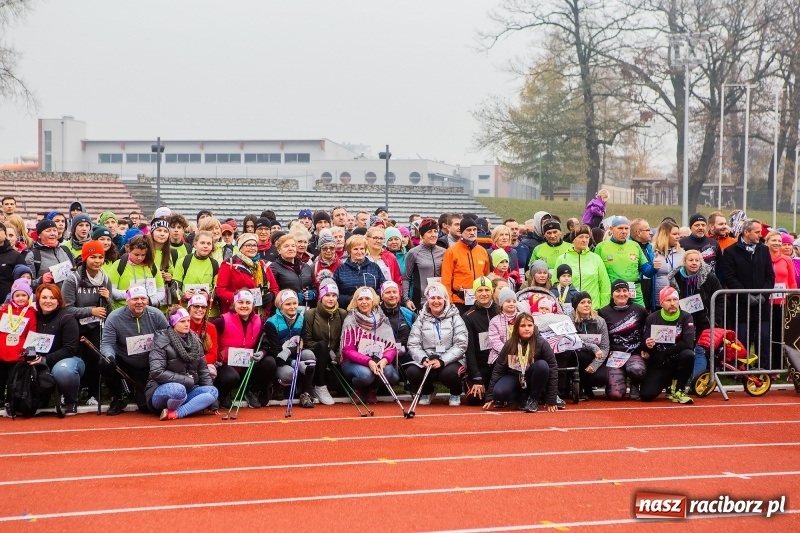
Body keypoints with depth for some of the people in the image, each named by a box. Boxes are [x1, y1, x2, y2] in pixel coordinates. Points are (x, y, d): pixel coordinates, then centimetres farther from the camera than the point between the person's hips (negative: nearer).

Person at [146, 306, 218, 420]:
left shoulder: (195, 340, 9)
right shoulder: (162, 341, -9)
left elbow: (203, 370, 11)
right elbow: (157, 373, -18)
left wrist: (210, 398, 1)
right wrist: (187, 380, -16)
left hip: (187, 390, 7)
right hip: (161, 391, -7)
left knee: (213, 391, -21)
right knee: (179, 389, -40)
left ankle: (175, 414, -30)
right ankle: (171, 410, -10)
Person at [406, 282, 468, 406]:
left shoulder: (454, 317, 1)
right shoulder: (421, 318, 8)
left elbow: (460, 345, -8)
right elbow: (413, 344, 2)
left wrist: (442, 361, -20)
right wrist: (423, 359, -19)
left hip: (450, 360, -2)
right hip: (427, 360, 2)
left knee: (449, 373, -36)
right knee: (411, 371, -27)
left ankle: (455, 393, 3)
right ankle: (427, 392, 8)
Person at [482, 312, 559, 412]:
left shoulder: (541, 344, -18)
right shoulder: (510, 345, -11)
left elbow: (552, 368, -16)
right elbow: (498, 369, -7)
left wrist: (551, 400, -18)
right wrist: (490, 396, -10)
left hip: (533, 380, -1)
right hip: (514, 377, 1)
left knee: (542, 365, -33)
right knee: (499, 393, -31)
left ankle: (533, 399, -11)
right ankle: (522, 397, 1)